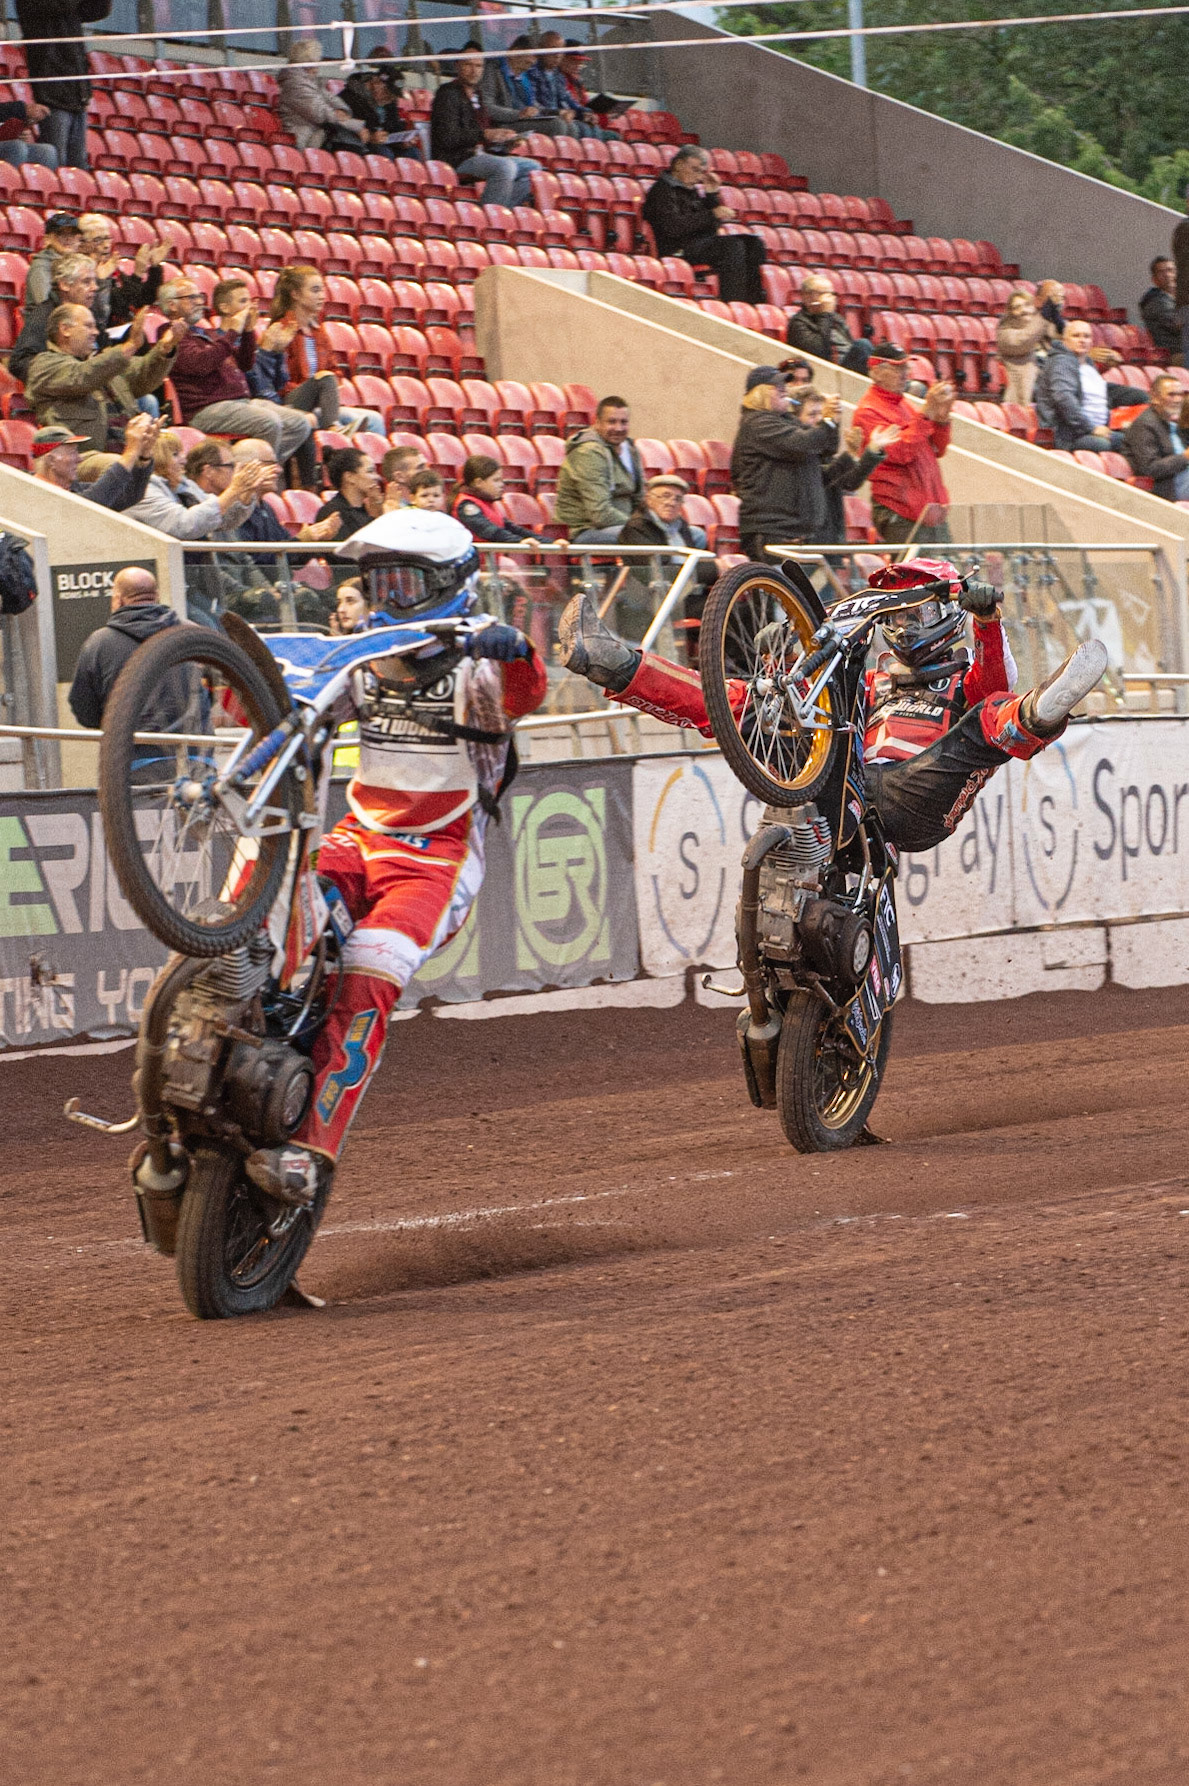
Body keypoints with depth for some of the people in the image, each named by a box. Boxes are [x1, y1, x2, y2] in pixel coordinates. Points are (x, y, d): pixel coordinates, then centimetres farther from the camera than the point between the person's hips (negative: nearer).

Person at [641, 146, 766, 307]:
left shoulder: (692, 191, 22)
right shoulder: (662, 189, -3)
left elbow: (714, 226, 20)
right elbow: (673, 227, -18)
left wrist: (712, 195, 9)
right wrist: (712, 215, -18)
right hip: (678, 250, -8)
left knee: (753, 242, -8)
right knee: (732, 245, -28)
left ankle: (754, 301, -17)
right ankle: (733, 304, -35)